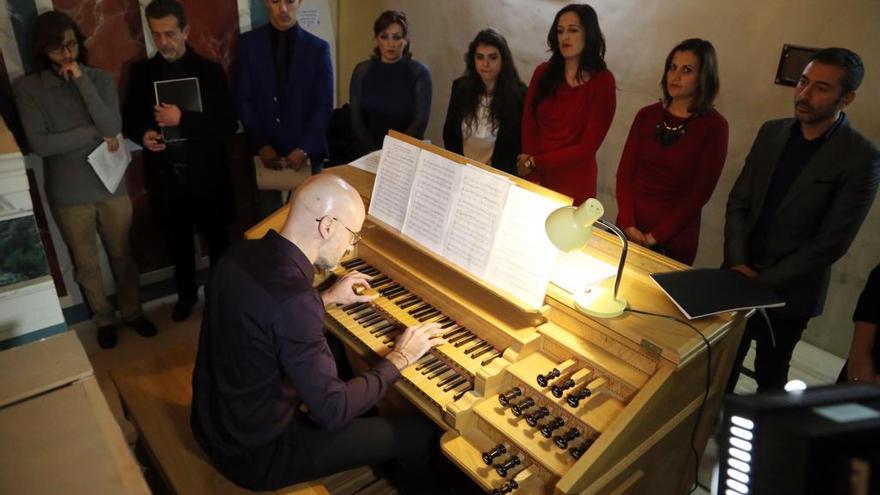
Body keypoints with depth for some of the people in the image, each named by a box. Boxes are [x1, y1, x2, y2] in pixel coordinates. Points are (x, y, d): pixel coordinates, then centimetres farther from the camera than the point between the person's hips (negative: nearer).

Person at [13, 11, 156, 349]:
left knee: (122, 255, 15)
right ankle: (104, 319, 34)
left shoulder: (100, 78, -2)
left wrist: (81, 80, -20)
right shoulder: (27, 87, -7)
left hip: (110, 185, 1)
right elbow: (40, 144, -15)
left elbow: (113, 128, -16)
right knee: (86, 263, 14)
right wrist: (94, 134, -16)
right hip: (68, 194, -1)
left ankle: (132, 312, 34)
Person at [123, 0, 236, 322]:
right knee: (177, 241, 16)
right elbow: (129, 119, 12)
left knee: (217, 239, 11)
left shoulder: (209, 71, -4)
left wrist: (183, 119, -23)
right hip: (163, 175, 3)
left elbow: (228, 125, -11)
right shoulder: (141, 72, 4)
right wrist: (143, 135, -11)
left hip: (204, 174, -2)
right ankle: (186, 293, 37)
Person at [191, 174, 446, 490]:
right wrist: (398, 359, -13)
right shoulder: (294, 300, -33)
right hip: (255, 454, -8)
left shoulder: (241, 255, -7)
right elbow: (333, 412, -26)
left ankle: (378, 459, 42)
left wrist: (326, 299, 21)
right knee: (419, 432, -2)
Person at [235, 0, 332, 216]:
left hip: (306, 151, 0)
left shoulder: (318, 48, 1)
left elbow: (324, 105, -2)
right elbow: (243, 99, 1)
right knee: (269, 216, 7)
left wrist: (305, 149, -13)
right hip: (266, 150, 0)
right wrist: (261, 145, -9)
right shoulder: (248, 43, 2)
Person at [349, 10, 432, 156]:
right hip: (367, 153, 1)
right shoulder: (362, 70, 6)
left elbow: (421, 120, -5)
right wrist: (373, 151, -12)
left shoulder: (419, 72, 1)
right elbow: (356, 119, 2)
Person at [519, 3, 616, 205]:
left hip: (574, 184, -2)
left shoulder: (602, 82, -7)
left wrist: (535, 162, -11)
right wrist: (533, 176, -15)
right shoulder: (543, 72, 1)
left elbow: (587, 147, -10)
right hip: (536, 178, 3)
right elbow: (529, 126, -3)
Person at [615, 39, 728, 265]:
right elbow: (624, 172, 0)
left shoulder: (714, 127, -8)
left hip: (673, 239, -3)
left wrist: (655, 236, -11)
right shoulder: (647, 116, 3)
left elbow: (700, 192, -10)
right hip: (629, 230, 3)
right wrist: (628, 225, -11)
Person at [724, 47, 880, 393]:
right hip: (740, 278, 4)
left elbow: (831, 243, -15)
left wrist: (762, 284, -15)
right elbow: (738, 201, 4)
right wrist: (737, 263, -8)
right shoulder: (772, 132, 3)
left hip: (788, 294, -4)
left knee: (770, 380, 17)